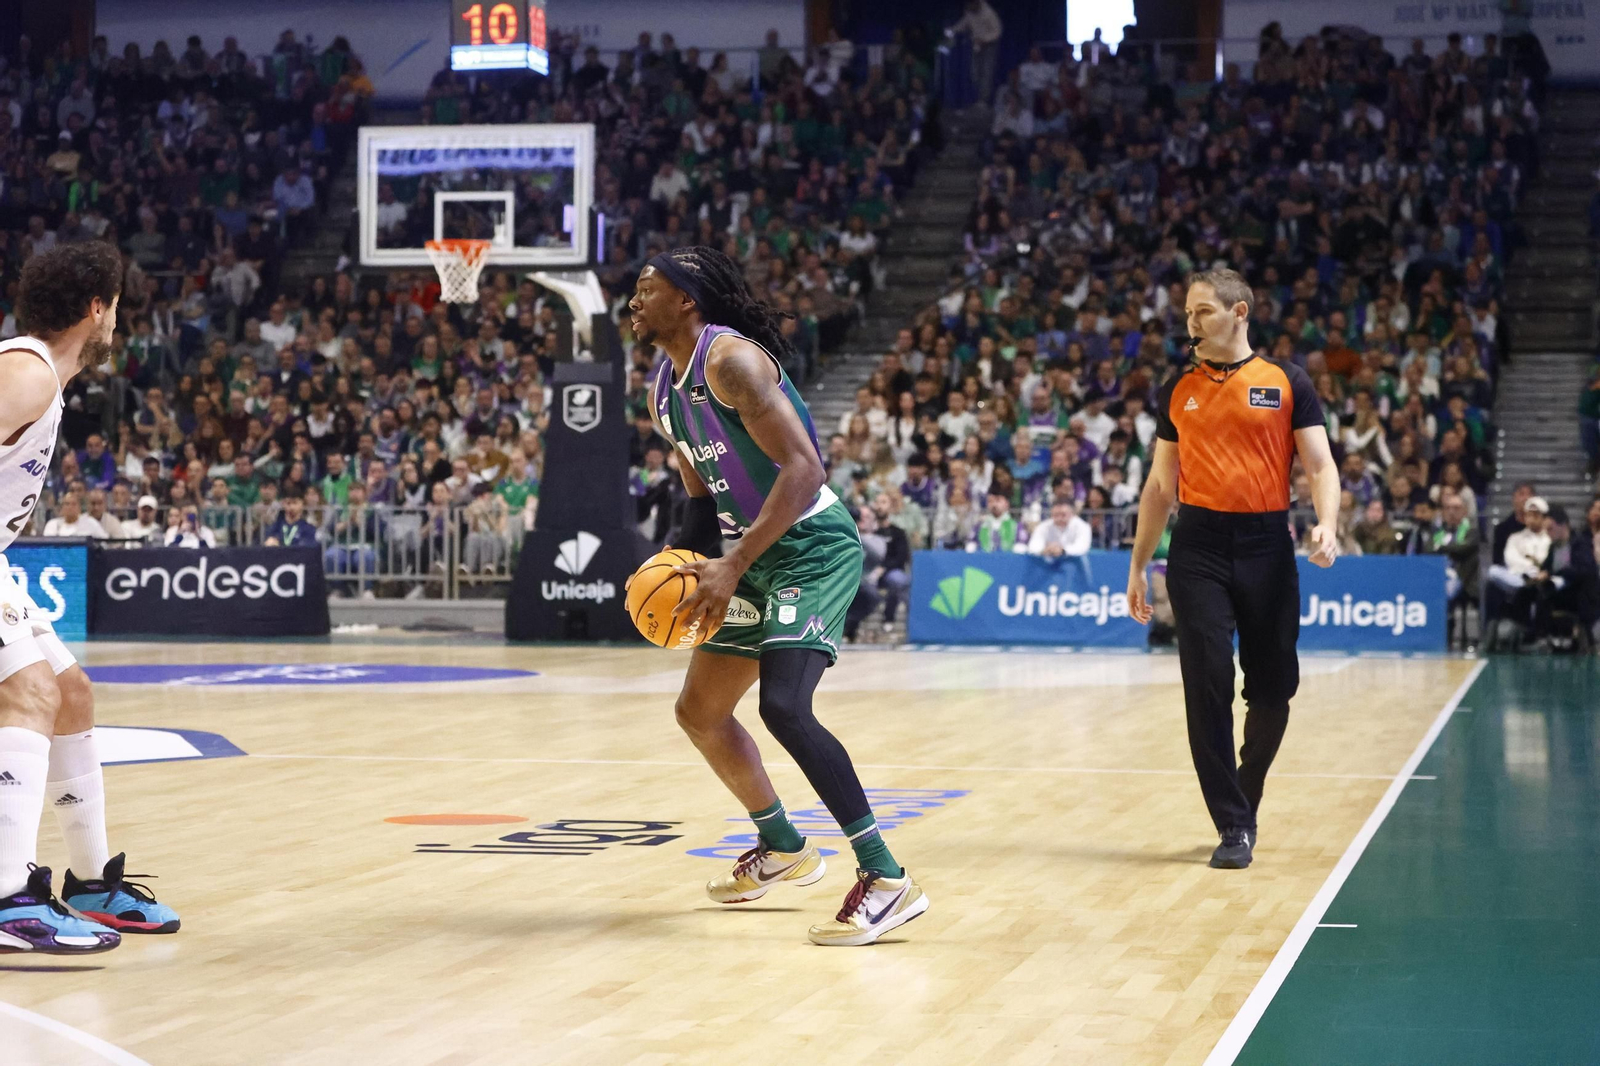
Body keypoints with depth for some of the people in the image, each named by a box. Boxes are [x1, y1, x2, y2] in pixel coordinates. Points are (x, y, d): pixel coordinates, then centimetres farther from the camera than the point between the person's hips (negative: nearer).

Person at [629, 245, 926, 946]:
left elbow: (803, 468, -26)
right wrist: (679, 567, 4)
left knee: (783, 706, -26)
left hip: (813, 546, -10)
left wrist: (732, 566, -30)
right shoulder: (663, 392, 11)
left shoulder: (730, 358, -18)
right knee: (699, 711, 17)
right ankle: (782, 849, 36)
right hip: (754, 555, 10)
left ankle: (887, 879, -23)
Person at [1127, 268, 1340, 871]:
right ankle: (1233, 826, -1)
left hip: (1267, 548, -1)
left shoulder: (1287, 385, 4)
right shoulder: (1178, 392, 11)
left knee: (1272, 689, 5)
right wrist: (1138, 565, 13)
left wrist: (1326, 526, -18)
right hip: (1198, 549, 1)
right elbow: (1161, 483, 16)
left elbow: (1320, 465, 1)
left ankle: (1244, 799, 28)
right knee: (1208, 686, -7)